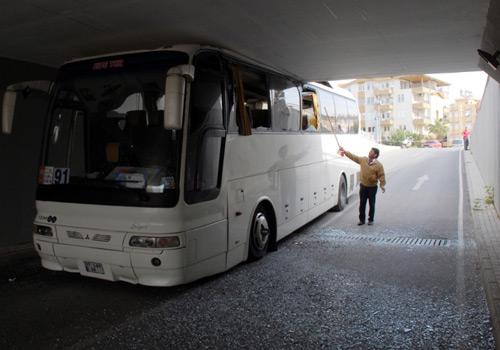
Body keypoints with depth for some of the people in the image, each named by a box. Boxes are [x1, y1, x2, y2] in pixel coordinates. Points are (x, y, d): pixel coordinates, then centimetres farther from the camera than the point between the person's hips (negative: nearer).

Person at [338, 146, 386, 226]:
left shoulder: (379, 165, -12)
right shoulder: (363, 160, 0)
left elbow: (381, 176, -10)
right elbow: (353, 157, 9)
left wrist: (382, 185, -21)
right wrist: (345, 151, 10)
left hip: (372, 187, -3)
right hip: (363, 186, 3)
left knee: (372, 204, 7)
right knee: (362, 204, 7)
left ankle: (371, 220, 21)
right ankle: (362, 219, 17)